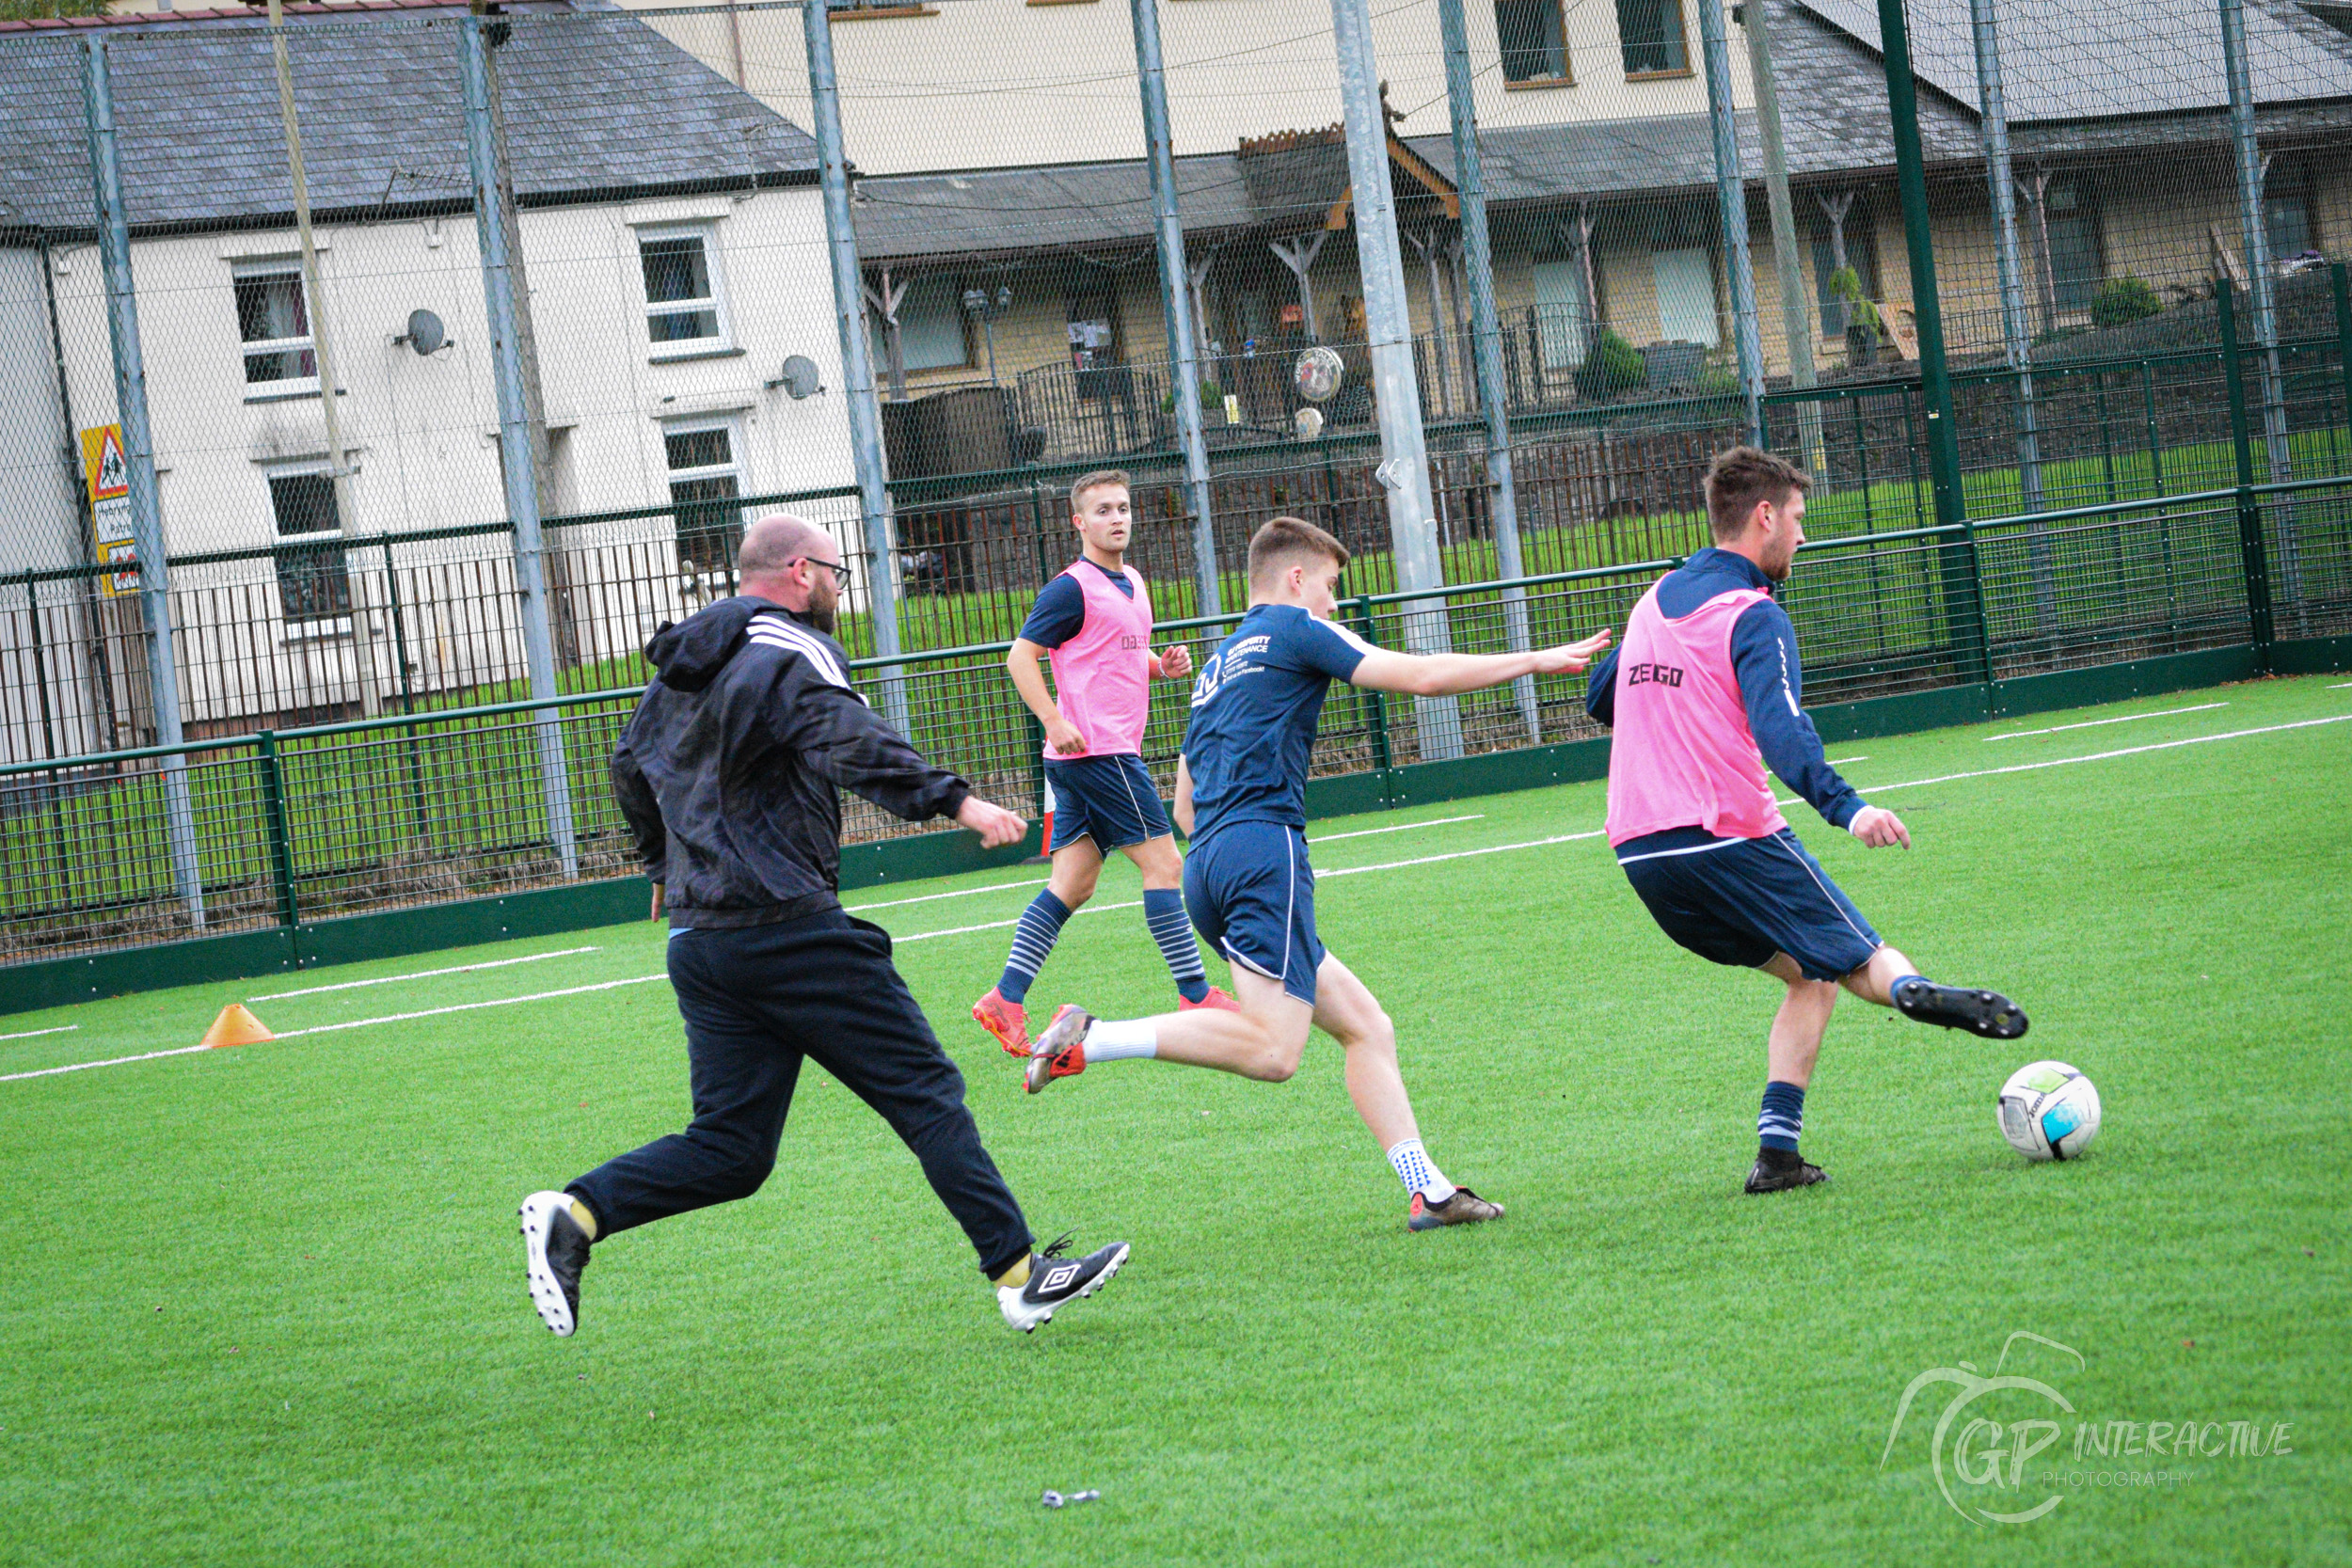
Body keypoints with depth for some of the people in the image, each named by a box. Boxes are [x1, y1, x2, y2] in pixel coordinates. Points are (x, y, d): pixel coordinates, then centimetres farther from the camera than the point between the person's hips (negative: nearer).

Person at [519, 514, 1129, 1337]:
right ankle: (1020, 1274, -3)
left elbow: (630, 766, 33)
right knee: (927, 1092, -2)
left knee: (729, 1149, 9)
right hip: (788, 930, -8)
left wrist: (665, 866, 48)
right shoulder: (793, 652, -7)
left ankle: (573, 1215, -7)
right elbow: (848, 741, -26)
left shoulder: (682, 667, 20)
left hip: (698, 940, 8)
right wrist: (954, 799, -35)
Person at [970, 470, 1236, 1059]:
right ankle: (1196, 996, -1)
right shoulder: (1073, 589, -10)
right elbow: (1021, 656, -12)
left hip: (1114, 750, 9)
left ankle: (1006, 1000, 5)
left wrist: (1164, 665, 8)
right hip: (1095, 750, -9)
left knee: (1072, 884, 6)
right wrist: (1053, 720, -23)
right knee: (1163, 862, -6)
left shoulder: (1133, 583, 17)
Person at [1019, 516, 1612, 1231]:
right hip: (1264, 848, -10)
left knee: (1365, 1025, 10)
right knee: (1272, 1051, -19)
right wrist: (1536, 661, 8)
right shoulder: (1293, 630, 5)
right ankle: (1090, 1039, -25)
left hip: (1207, 862, 10)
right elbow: (1420, 675, -1)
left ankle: (1427, 1190, 3)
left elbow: (1186, 808, 30)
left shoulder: (1218, 664, 28)